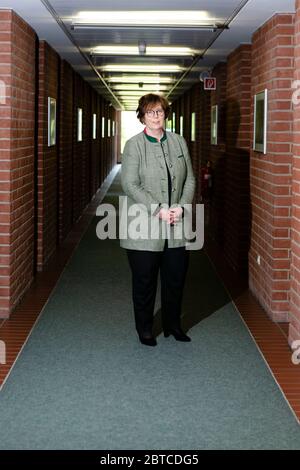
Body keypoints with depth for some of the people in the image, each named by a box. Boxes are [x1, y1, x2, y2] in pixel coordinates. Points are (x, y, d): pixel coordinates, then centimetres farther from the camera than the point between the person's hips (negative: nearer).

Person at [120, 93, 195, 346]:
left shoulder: (179, 142, 8)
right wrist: (158, 210, -17)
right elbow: (130, 185, -12)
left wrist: (181, 207, -8)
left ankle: (173, 325, 30)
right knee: (144, 282, 8)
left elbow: (190, 179, 8)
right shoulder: (134, 145, -5)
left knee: (176, 279, 12)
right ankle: (145, 329, 24)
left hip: (176, 226, 4)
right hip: (145, 228, -3)